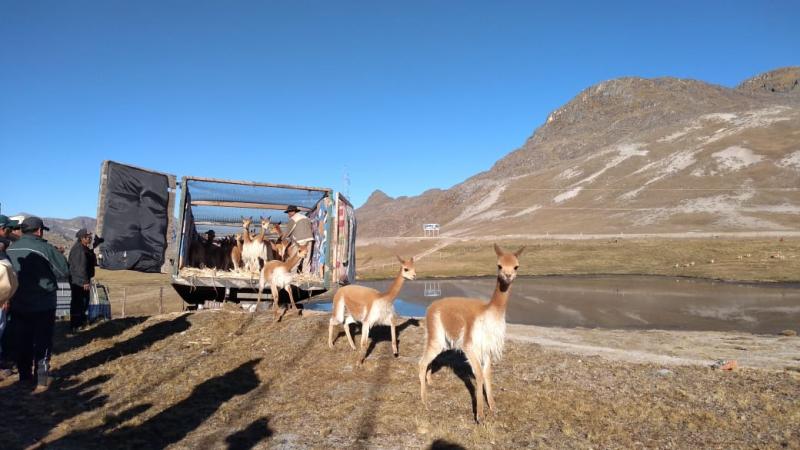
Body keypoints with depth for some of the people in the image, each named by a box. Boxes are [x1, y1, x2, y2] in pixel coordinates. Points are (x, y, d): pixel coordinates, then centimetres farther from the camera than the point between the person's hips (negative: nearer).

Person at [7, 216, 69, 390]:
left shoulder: (10, 249, 2)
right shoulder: (45, 248, -16)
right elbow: (64, 272, -13)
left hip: (18, 305, 5)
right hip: (43, 305, -5)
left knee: (22, 343, 14)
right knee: (42, 343, 4)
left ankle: (24, 377, 23)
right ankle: (41, 379, 6)